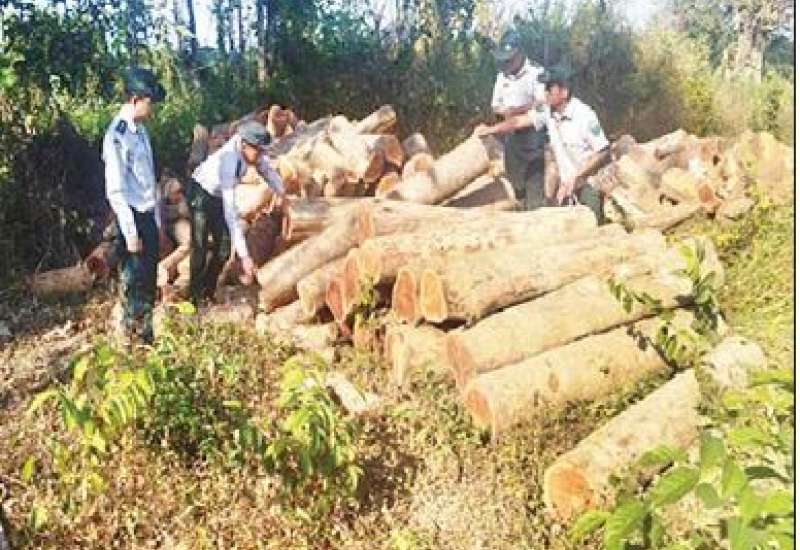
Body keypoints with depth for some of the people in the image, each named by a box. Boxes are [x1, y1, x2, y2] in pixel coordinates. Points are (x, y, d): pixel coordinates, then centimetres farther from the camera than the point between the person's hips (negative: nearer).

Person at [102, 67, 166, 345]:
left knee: (149, 275, 17)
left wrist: (156, 217, 15)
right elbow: (116, 191, -19)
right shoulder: (117, 136, -18)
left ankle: (147, 330, 31)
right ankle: (137, 337, 17)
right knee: (135, 279, 3)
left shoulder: (140, 129, 9)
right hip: (132, 216, -8)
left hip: (148, 214, 8)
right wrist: (130, 232, -18)